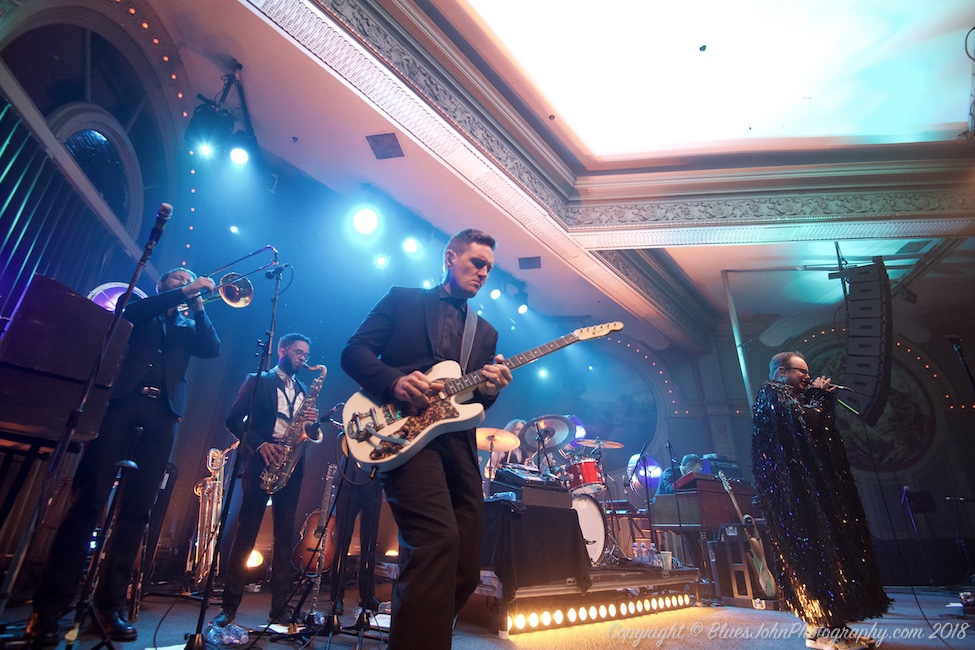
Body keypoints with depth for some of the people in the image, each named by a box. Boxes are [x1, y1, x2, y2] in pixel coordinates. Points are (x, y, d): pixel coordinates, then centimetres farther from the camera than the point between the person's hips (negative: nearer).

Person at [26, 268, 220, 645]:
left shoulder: (188, 326, 24)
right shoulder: (140, 306, 18)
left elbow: (212, 350, 6)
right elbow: (128, 313, -5)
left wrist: (198, 307, 3)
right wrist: (182, 292, -7)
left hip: (163, 415, 2)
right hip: (121, 403, -2)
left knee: (137, 509, -2)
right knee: (88, 502, -7)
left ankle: (110, 604, 3)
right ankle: (49, 606, 1)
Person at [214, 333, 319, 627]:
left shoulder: (303, 391, 19)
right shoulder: (257, 381, 7)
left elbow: (309, 433, 15)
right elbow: (234, 419, -3)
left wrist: (311, 423, -8)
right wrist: (260, 443, -17)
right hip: (259, 462, -3)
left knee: (285, 536, 3)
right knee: (246, 531, 0)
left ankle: (280, 608, 8)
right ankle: (229, 605, 12)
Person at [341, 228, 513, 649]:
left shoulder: (486, 332, 23)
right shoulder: (403, 299, 12)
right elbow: (354, 352, 3)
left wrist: (488, 390, -4)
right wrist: (396, 382, -16)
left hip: (459, 442, 6)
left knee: (465, 571, 5)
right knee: (438, 539, -27)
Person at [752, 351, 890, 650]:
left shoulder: (788, 397, 24)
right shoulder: (772, 394, -7)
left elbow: (816, 425, 22)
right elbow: (808, 422, -19)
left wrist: (819, 397, 15)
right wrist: (820, 395, -3)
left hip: (809, 485, 11)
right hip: (797, 488, -11)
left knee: (818, 550, 11)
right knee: (815, 550, -9)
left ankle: (830, 623, 17)